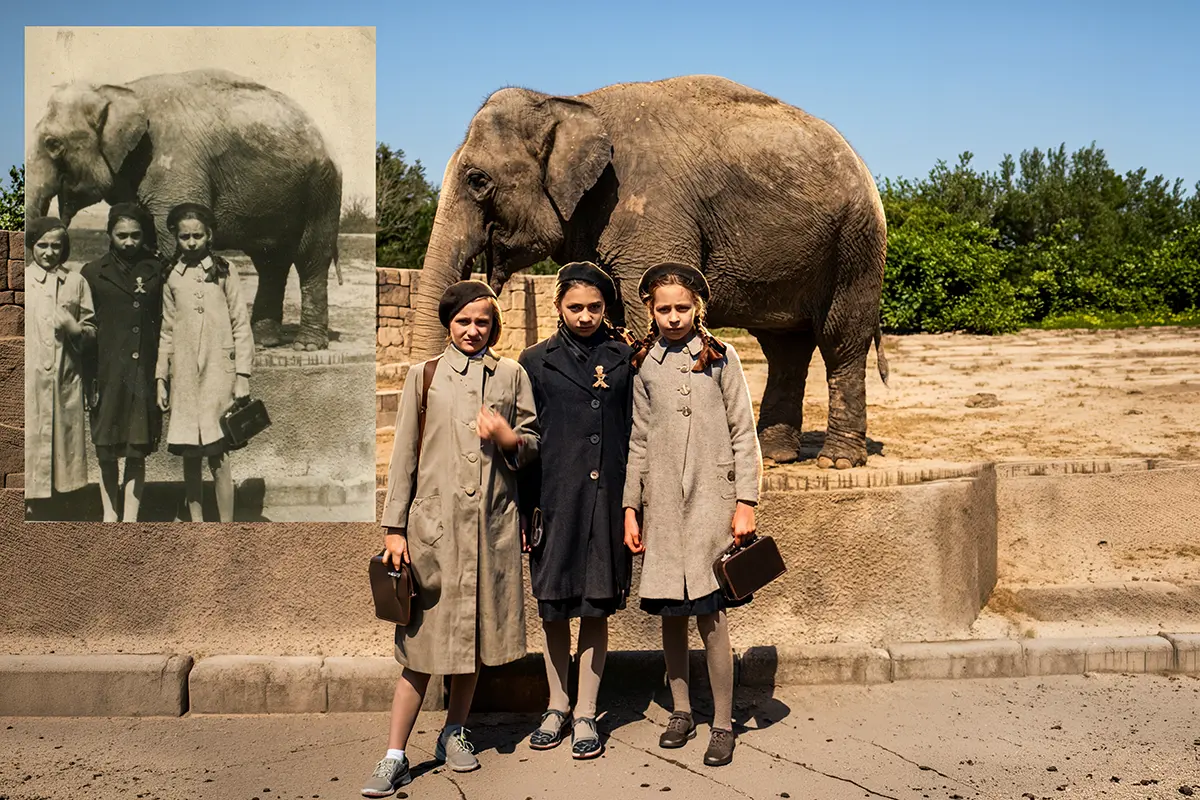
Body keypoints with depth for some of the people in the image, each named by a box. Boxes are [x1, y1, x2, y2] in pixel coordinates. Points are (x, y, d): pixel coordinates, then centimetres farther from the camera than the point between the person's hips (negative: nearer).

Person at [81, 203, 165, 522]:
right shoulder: (93, 273, 5)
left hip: (145, 372, 0)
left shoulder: (156, 271, 8)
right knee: (106, 450, 7)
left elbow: (164, 323, 9)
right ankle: (110, 513, 21)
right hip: (107, 372, 0)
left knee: (138, 450, 3)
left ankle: (130, 517, 12)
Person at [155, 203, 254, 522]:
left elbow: (241, 325, 1)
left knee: (218, 455, -6)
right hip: (184, 376, 3)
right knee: (189, 456, 5)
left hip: (218, 374, -3)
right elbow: (167, 331, 14)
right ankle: (196, 522, 13)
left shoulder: (224, 271, 3)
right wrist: (161, 378, 10)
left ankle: (227, 525, 0)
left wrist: (242, 375, -5)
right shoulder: (172, 277, 10)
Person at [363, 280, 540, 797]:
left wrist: (508, 438, -9)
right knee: (423, 638, -3)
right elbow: (404, 454, 3)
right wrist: (394, 527, -1)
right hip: (434, 523, -2)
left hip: (492, 523, 2)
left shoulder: (511, 376, 10)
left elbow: (532, 444, 14)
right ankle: (395, 757, 5)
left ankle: (454, 734, 28)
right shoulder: (425, 376, 6)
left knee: (478, 631, 10)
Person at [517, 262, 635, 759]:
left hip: (607, 497, 0)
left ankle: (586, 714, 18)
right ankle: (557, 706, 27)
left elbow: (635, 432, 6)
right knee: (553, 607, 8)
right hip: (555, 498, 0)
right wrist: (523, 510, 0)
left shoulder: (624, 358, 6)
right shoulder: (537, 362, 5)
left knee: (596, 608, 5)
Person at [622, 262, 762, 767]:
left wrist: (745, 502, -3)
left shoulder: (720, 357, 4)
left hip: (711, 501, -2)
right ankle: (681, 711, 25)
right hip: (662, 504, 2)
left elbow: (743, 434, 3)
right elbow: (637, 442, 10)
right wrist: (630, 507, 5)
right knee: (670, 613, 8)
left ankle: (722, 724, 10)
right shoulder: (642, 364, 8)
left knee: (710, 616, -3)